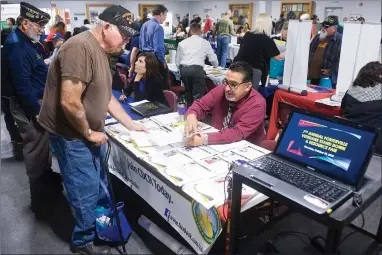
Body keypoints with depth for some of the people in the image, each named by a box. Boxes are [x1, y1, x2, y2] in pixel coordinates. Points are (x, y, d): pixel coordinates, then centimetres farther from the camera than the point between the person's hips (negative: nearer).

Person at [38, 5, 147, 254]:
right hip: (72, 134, -9)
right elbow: (69, 102, -30)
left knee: (99, 184, 22)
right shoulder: (80, 48, -25)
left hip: (91, 132, 9)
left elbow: (105, 96, 13)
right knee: (87, 191, 5)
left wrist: (131, 125, 11)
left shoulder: (100, 51, 7)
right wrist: (89, 133, -16)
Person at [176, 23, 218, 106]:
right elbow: (213, 60, 16)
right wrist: (216, 66, 38)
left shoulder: (182, 43, 16)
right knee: (198, 96, 1)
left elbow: (177, 61, 16)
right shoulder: (205, 42, 12)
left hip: (184, 70, 4)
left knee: (188, 92, 21)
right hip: (197, 69, -4)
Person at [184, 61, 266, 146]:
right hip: (217, 145, 4)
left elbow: (238, 133, -27)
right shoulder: (220, 91, -8)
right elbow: (200, 105, -2)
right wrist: (191, 116, -25)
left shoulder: (257, 104, -20)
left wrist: (205, 139, -36)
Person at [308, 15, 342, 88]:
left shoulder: (340, 40, -8)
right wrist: (307, 67, 11)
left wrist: (331, 70, -18)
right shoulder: (318, 37, 15)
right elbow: (310, 52, 21)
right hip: (313, 74, 7)